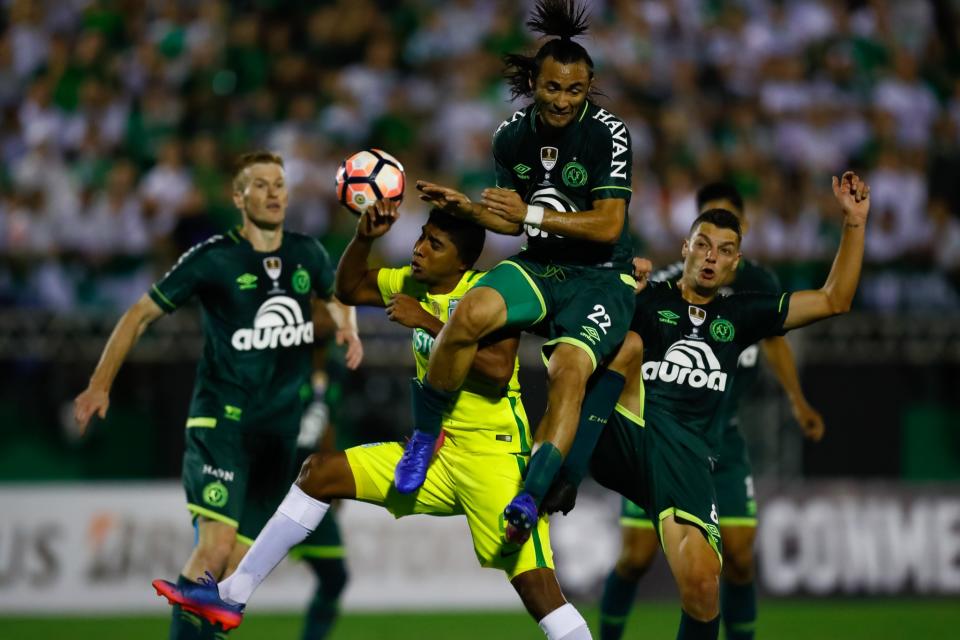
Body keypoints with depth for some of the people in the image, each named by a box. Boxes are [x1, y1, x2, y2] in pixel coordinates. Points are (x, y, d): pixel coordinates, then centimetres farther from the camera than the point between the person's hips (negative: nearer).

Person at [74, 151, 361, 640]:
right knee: (216, 545, -23)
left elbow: (332, 297, 30)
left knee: (238, 568, 1)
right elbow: (141, 314, 0)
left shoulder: (307, 255, 7)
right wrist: (100, 385, -6)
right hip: (220, 421, -5)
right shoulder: (213, 258, -7)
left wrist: (347, 328, 8)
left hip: (278, 433, 5)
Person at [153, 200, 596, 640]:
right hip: (438, 452, 8)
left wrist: (428, 323, -25)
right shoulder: (413, 284, 7)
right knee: (320, 473, 6)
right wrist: (364, 238, 2)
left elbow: (499, 370, -28)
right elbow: (349, 288, 21)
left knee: (536, 587, -19)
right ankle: (231, 597, 12)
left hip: (493, 455, -8)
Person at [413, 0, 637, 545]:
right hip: (539, 267, 4)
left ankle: (530, 499, -30)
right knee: (471, 313, -27)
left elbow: (609, 225, -17)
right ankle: (424, 438, -12)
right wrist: (466, 208, -2)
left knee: (569, 370, -30)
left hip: (602, 277, -4)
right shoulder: (512, 137, 2)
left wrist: (533, 214, -21)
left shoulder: (608, 134, -13)